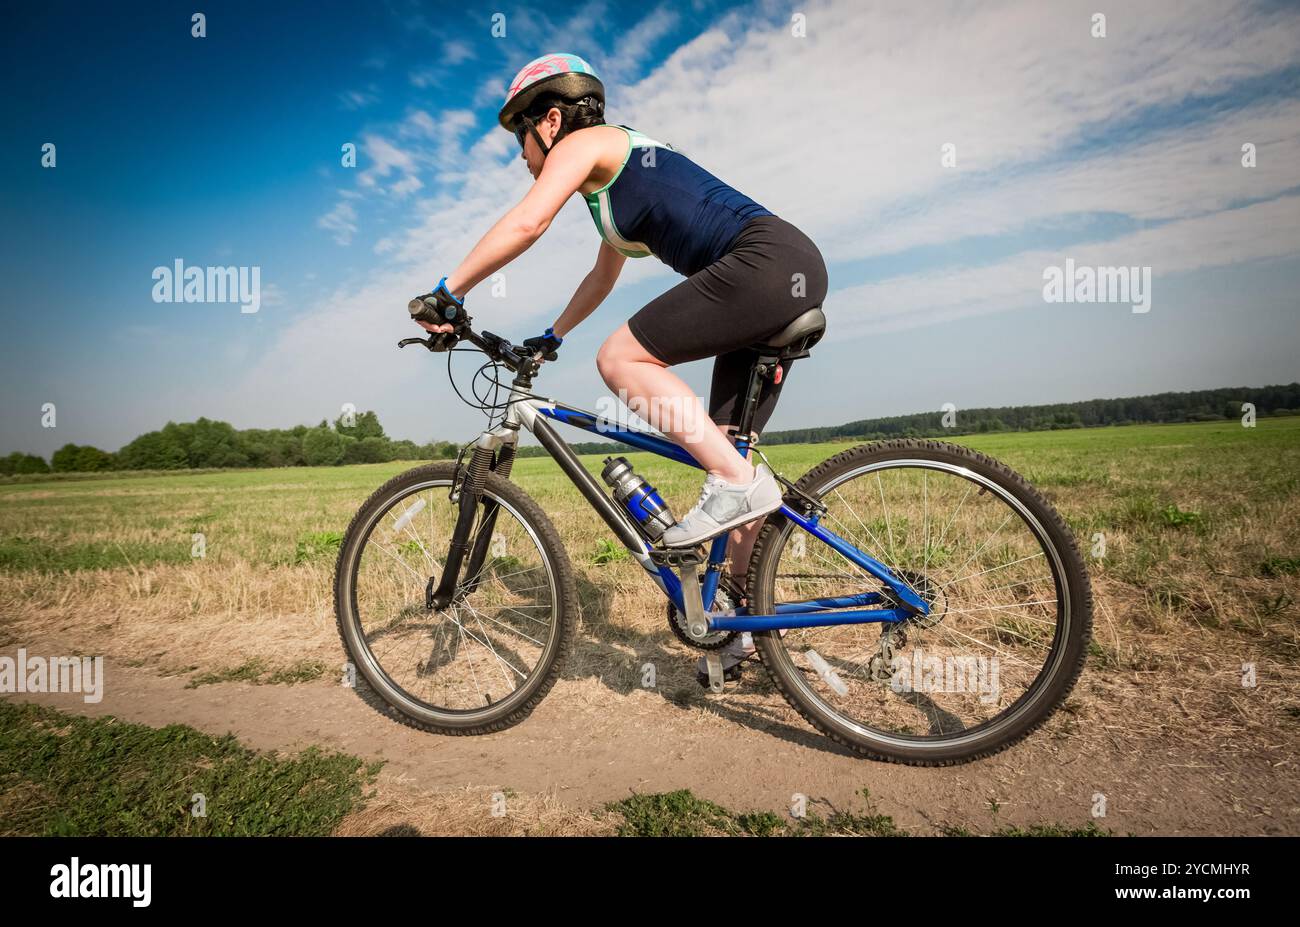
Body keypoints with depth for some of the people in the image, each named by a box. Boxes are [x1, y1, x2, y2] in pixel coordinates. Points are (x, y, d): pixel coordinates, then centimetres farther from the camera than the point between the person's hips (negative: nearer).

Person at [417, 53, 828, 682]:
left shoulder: (583, 143, 1)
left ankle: (740, 482, -15)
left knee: (620, 359, -13)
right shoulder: (612, 177, 29)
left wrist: (448, 291, -9)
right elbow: (604, 274, 40)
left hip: (767, 261, -10)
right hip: (791, 277, 10)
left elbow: (527, 221, -16)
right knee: (724, 449, 7)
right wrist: (551, 336, 45)